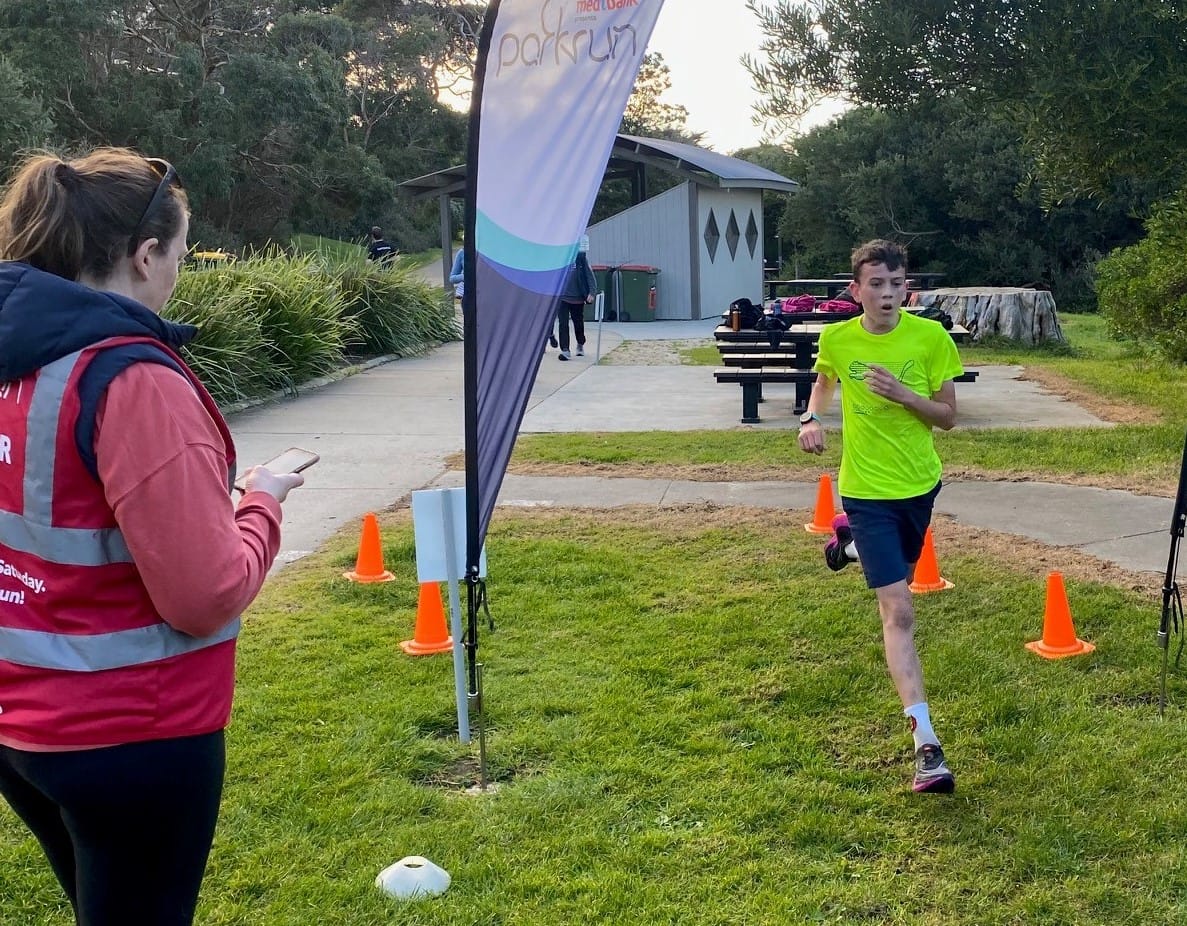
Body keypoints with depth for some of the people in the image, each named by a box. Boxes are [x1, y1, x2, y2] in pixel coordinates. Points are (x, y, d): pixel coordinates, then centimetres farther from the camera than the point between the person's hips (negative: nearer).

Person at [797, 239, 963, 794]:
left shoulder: (930, 337, -11)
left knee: (899, 580, 28)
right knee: (899, 611, -13)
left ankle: (852, 539, 60)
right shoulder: (836, 338, -9)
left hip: (920, 482, 3)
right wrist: (811, 418, -4)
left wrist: (904, 395, -24)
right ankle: (925, 743, -16)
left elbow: (948, 417, -7)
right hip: (867, 490, -3)